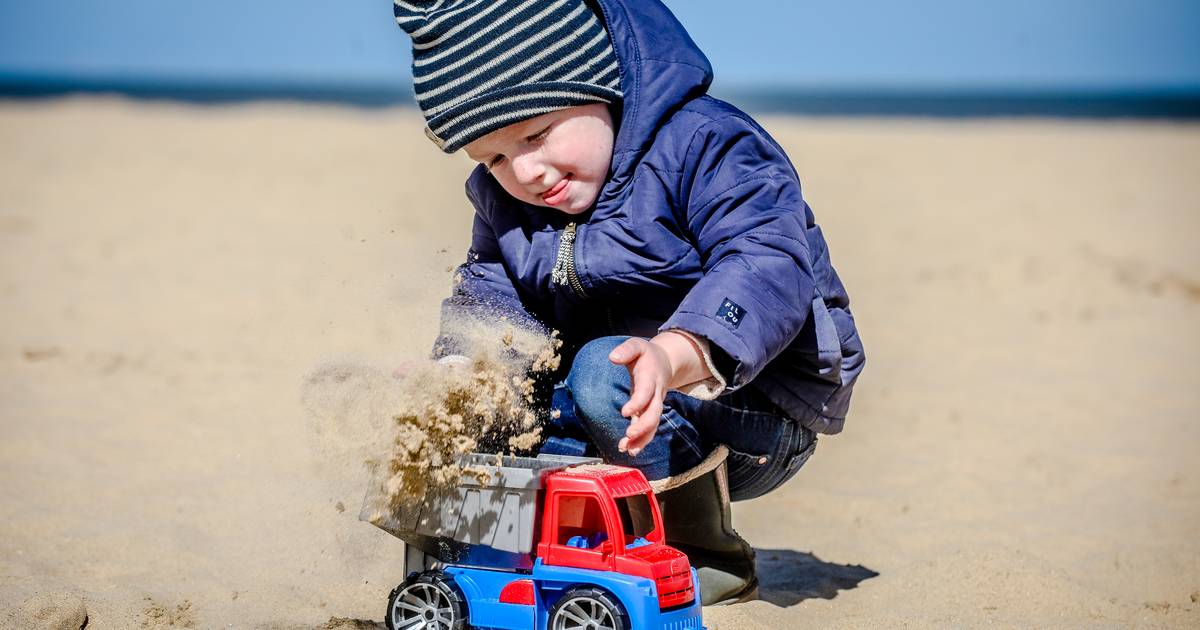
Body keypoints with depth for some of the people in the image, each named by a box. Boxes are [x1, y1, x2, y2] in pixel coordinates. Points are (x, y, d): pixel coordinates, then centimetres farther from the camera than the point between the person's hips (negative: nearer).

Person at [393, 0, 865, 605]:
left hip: (756, 406, -7)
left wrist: (673, 356, -53)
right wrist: (458, 370, -15)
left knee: (604, 372, -33)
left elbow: (769, 267, -34)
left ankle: (711, 560, -16)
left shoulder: (701, 145, -20)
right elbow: (492, 289, 10)